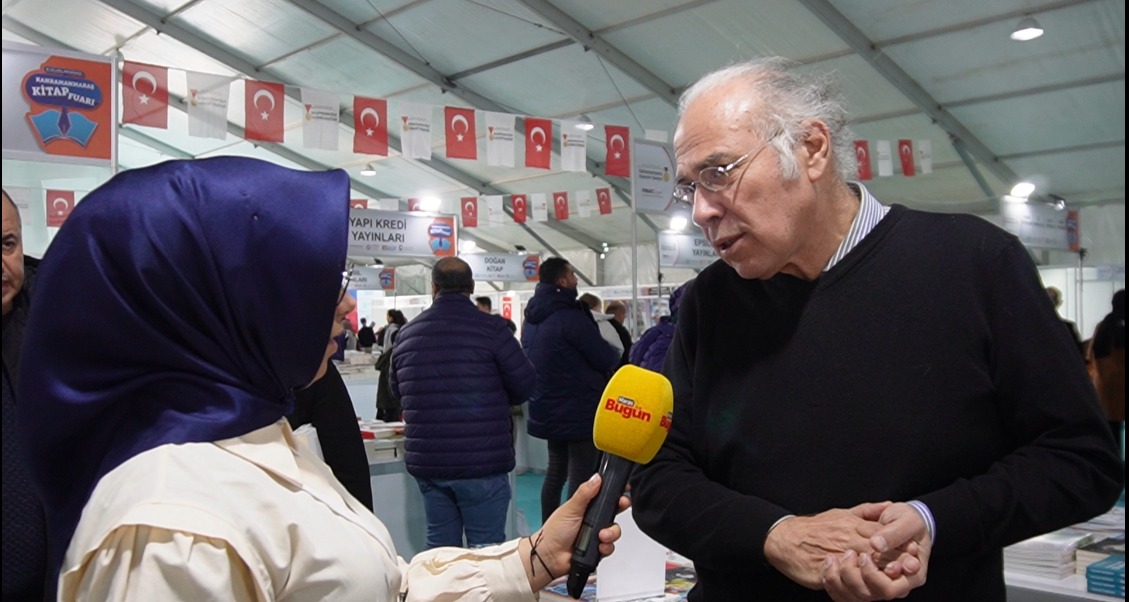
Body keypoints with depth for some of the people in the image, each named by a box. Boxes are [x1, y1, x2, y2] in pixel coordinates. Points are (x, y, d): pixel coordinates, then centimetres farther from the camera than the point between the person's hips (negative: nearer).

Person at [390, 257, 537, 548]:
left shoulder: (406, 333, 6)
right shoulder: (491, 328, -9)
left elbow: (397, 390, 17)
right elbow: (526, 385, -5)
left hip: (426, 462, 5)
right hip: (481, 462, -5)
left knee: (440, 544, 14)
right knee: (485, 548, 3)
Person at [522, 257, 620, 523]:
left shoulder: (531, 319, 8)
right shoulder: (571, 317, -19)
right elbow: (607, 359, -15)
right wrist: (613, 354, 8)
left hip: (548, 410, 9)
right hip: (579, 411, -8)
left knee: (555, 472, 18)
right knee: (581, 477, -1)